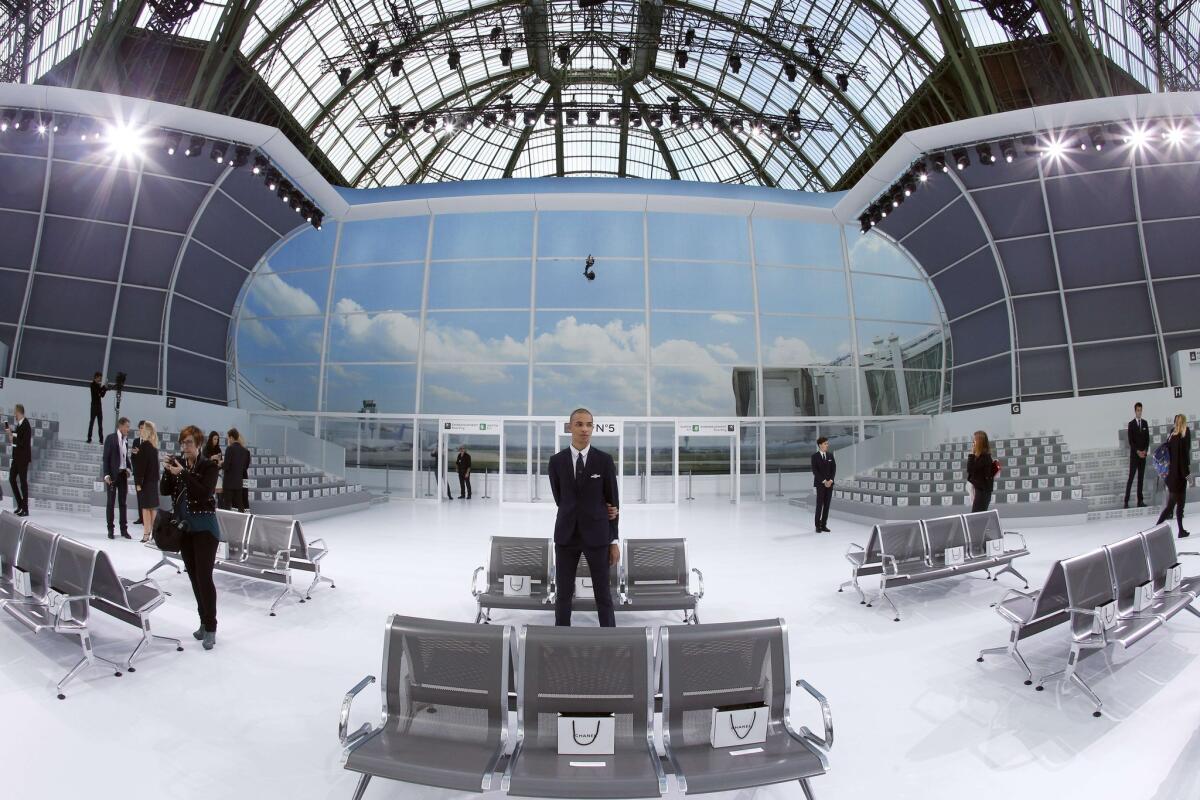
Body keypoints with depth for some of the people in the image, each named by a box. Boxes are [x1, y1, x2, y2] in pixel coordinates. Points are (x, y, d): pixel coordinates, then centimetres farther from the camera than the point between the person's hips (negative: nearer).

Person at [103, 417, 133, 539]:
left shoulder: (126, 440, 11)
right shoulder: (111, 438, -7)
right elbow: (106, 458, -10)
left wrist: (129, 468, 1)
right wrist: (106, 474, -15)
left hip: (123, 474, 5)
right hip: (113, 474, -5)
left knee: (123, 503, 8)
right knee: (111, 503, 3)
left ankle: (124, 529, 13)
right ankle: (110, 530, 11)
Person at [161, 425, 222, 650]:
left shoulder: (210, 466, -9)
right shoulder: (178, 463, 4)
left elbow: (205, 493, -21)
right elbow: (165, 491, 1)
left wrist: (183, 473, -26)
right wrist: (167, 471, -14)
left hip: (204, 528, -5)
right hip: (183, 527, 5)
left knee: (204, 577, -7)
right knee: (194, 577, 12)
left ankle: (211, 628, 1)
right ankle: (204, 621, 23)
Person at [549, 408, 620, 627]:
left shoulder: (605, 460, -3)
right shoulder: (556, 460, 0)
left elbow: (613, 502, 0)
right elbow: (559, 499, 7)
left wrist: (613, 541, 0)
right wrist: (592, 508, -1)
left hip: (596, 535, -1)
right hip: (566, 535, 1)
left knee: (603, 594, 8)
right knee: (563, 594, 9)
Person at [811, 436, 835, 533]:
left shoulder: (830, 455, 9)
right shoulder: (815, 456, -4)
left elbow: (834, 468, 7)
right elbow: (815, 471, -9)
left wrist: (830, 480, -6)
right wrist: (823, 481, -15)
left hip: (830, 483, 4)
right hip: (820, 483, -4)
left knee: (827, 505, 4)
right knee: (819, 505, -6)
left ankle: (823, 525, 10)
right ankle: (817, 526, 3)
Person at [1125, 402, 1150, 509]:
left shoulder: (1145, 423, 9)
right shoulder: (1131, 424, -4)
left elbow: (1147, 438, 9)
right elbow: (1130, 440, -7)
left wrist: (1145, 450, -4)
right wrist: (1137, 451, -14)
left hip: (1143, 454, 5)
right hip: (1134, 454, -5)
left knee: (1141, 477, 7)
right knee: (1131, 478, -6)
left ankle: (1140, 501, 10)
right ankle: (1126, 501, -6)